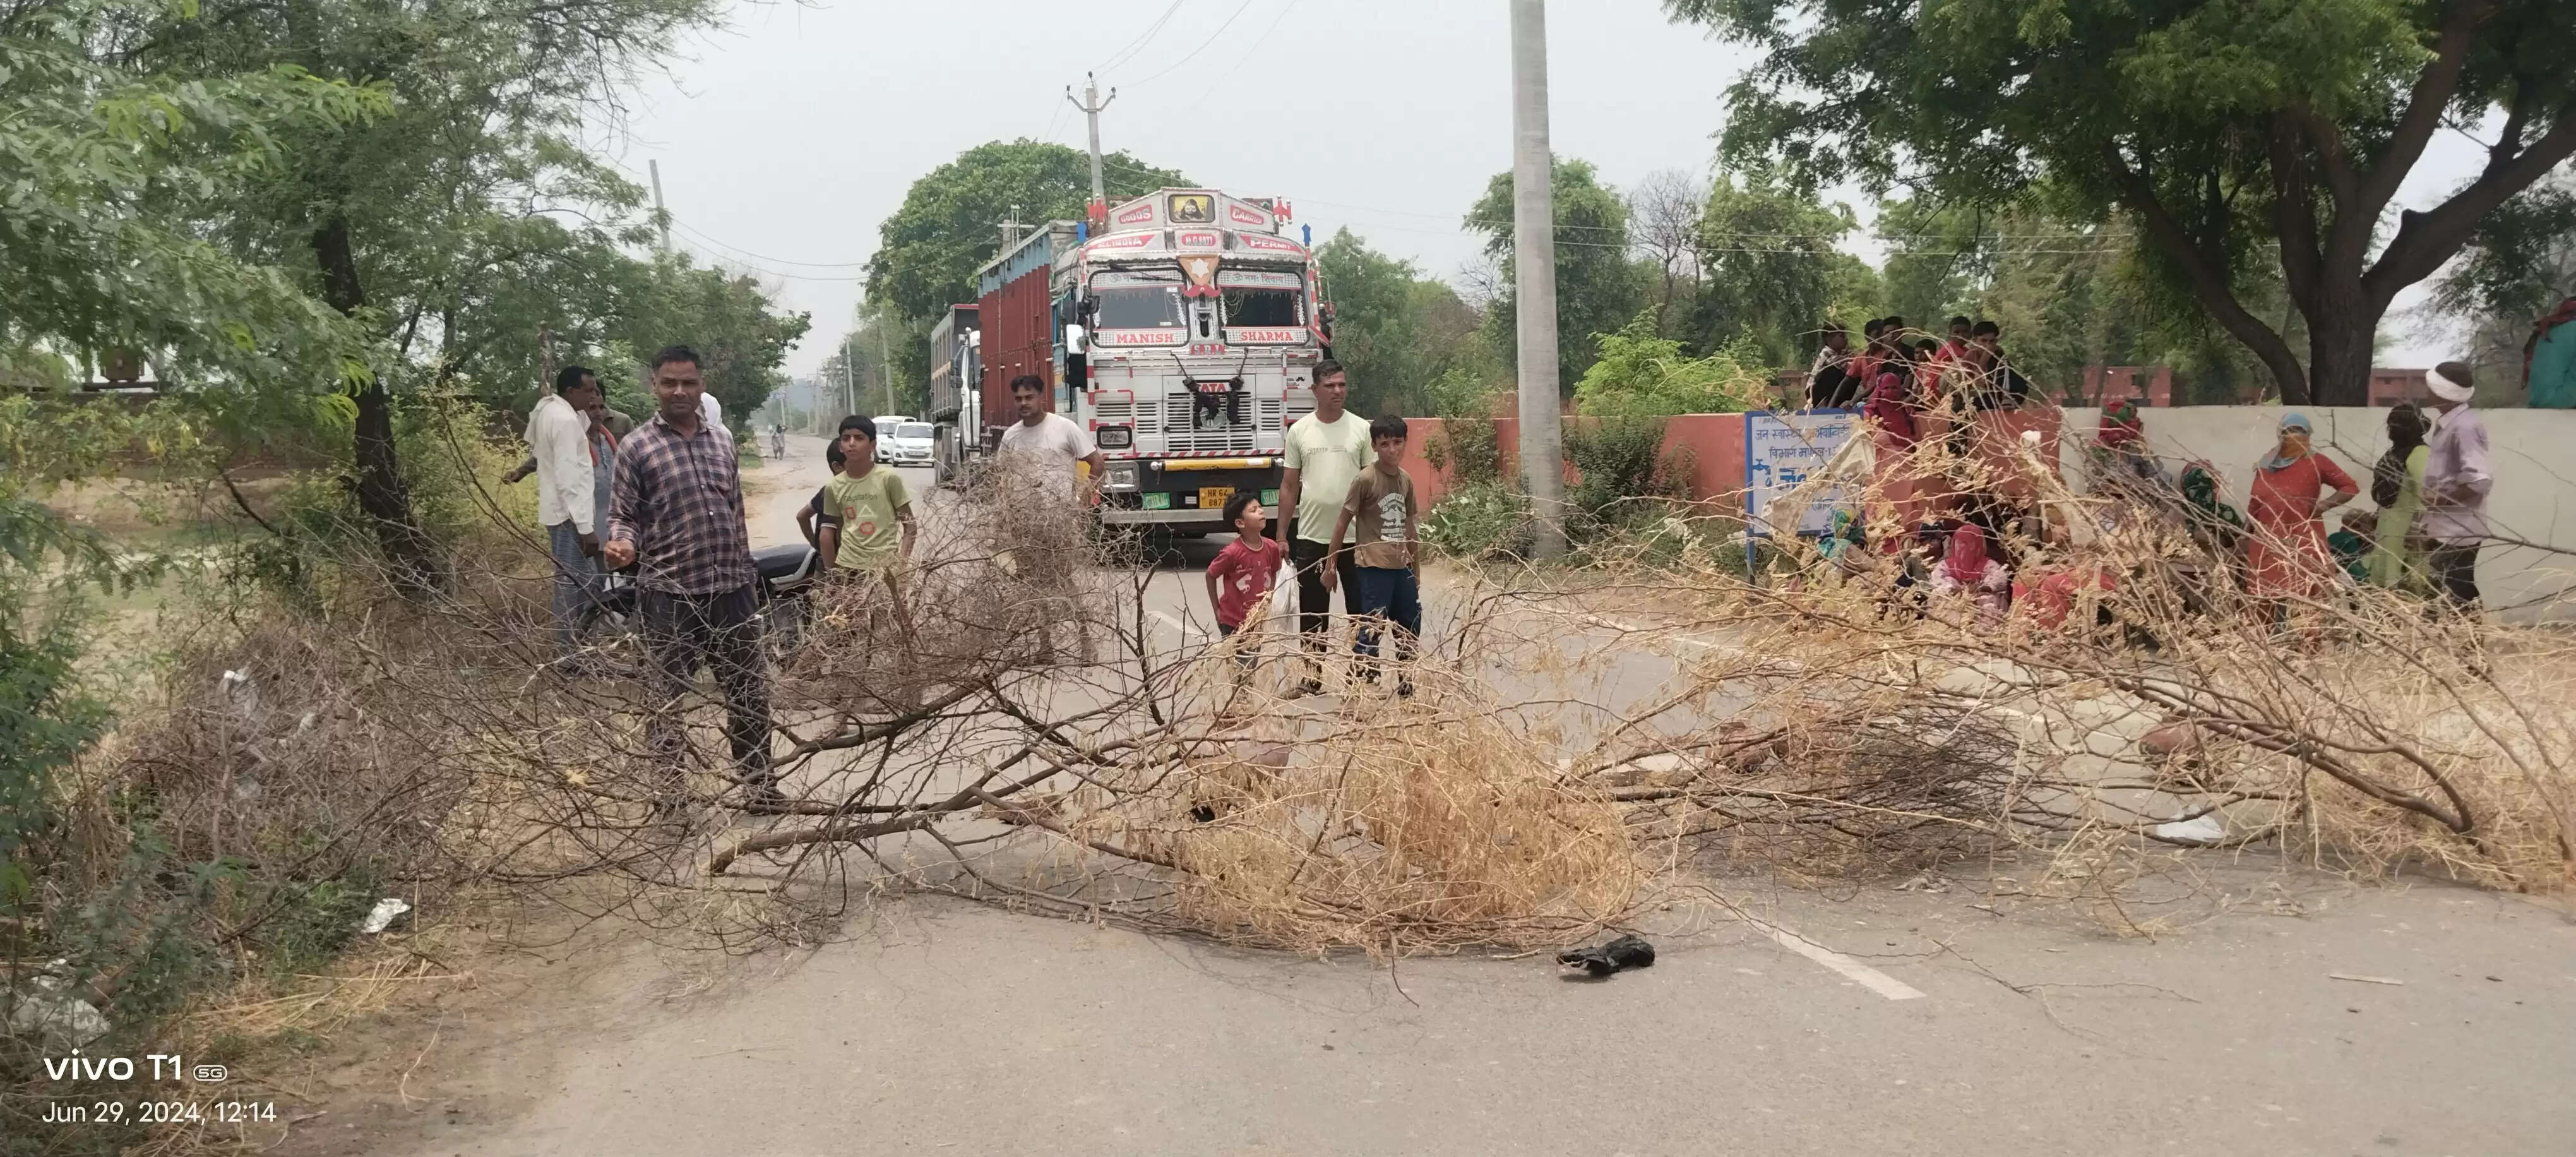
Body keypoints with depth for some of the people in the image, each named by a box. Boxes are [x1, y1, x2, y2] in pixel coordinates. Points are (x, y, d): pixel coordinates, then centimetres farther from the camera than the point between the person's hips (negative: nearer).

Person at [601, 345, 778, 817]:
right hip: (670, 593, -4)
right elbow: (623, 516, -2)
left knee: (749, 692, 11)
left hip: (731, 589, 4)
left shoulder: (722, 439, 11)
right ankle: (670, 791, 17)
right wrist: (621, 544, -24)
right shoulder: (638, 447, -3)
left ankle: (762, 785, 23)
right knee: (668, 697, 4)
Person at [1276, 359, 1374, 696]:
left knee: (1359, 609, 6)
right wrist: (1282, 535, 4)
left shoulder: (1361, 428, 0)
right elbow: (1289, 486, 7)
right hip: (1311, 537, 1)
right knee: (1312, 611, 8)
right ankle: (1313, 674, 19)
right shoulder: (1299, 431, 4)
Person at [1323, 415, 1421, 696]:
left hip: (1402, 566, 7)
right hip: (1374, 566, -7)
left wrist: (1416, 568, 18)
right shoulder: (1365, 480, -11)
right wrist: (1330, 566, -7)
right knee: (1372, 628, -6)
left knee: (1411, 626, 13)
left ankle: (1406, 685, 26)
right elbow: (1342, 522, -8)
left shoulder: (1406, 480, 8)